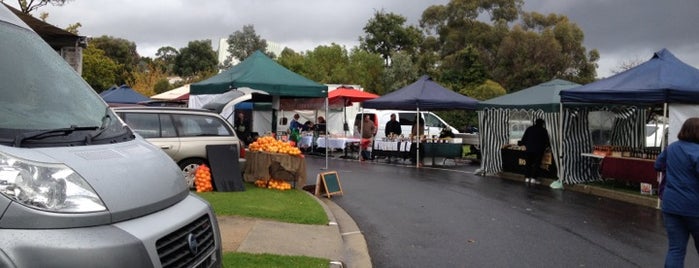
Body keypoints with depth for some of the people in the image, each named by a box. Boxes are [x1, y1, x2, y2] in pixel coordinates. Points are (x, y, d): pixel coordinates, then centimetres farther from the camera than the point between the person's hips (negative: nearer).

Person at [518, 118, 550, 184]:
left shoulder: (529, 129, 8)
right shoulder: (543, 130, 3)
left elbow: (524, 139, 8)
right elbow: (547, 141, 5)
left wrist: (520, 143, 26)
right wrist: (545, 147, 23)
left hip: (528, 149, 3)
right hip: (538, 150, -3)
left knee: (528, 163, 10)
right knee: (536, 164, 2)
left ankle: (527, 178, 9)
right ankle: (533, 178, -2)